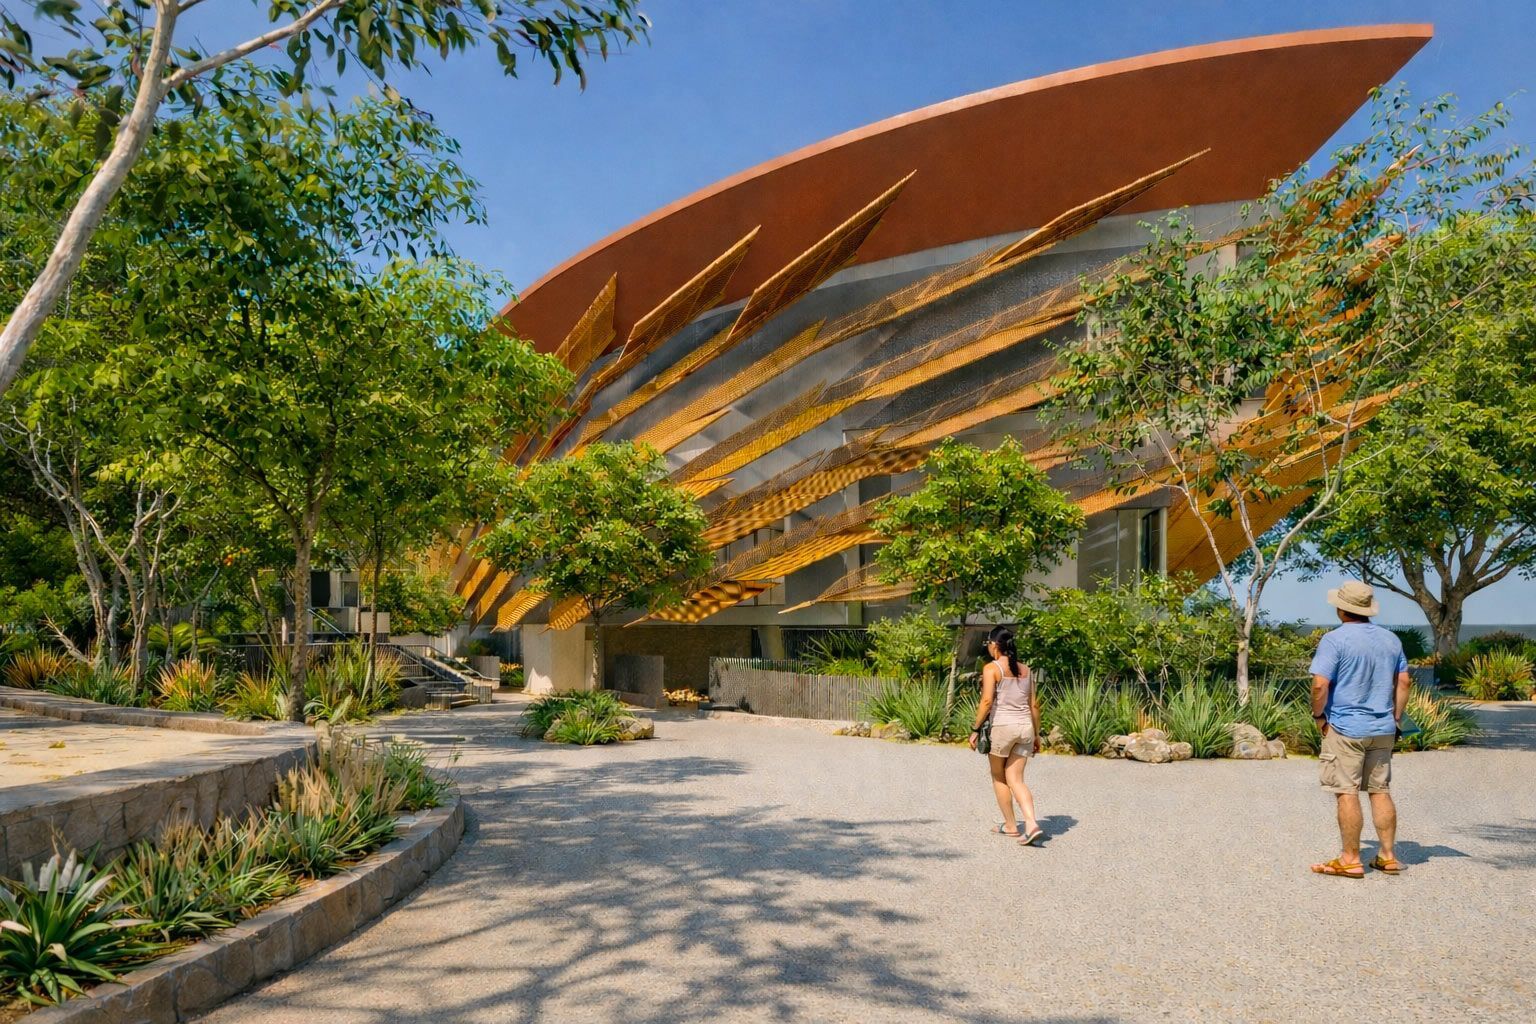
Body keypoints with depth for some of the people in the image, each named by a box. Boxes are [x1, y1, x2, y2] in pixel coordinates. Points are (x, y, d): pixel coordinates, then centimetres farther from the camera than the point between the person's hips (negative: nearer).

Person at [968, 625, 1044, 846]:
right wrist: (1036, 734, 19)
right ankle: (1032, 824, -11)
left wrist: (975, 729, -8)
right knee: (1015, 780, 7)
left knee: (999, 778, 14)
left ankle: (1010, 826, 22)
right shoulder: (1026, 670, 11)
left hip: (1002, 726, -5)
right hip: (1025, 727, 5)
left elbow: (987, 701, -14)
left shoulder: (992, 668, -6)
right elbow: (1034, 705, 12)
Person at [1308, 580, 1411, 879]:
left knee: (1347, 793, -1)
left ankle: (1351, 860, 4)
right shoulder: (1391, 639, 8)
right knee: (1381, 790, 14)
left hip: (1345, 728, -6)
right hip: (1383, 729, 6)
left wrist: (1318, 714, -4)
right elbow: (1403, 682, 12)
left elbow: (1320, 685, -20)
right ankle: (1388, 856, 19)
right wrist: (1395, 719, 18)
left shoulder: (1334, 639, -13)